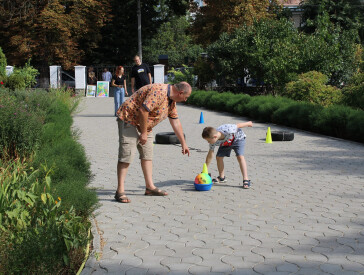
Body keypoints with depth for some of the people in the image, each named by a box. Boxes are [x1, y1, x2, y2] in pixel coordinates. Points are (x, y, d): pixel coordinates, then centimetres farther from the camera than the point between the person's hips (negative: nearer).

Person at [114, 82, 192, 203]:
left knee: (147, 155, 10)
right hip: (129, 119, -10)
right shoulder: (159, 92, -25)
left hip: (144, 124, 10)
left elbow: (175, 122, 17)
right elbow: (143, 110, -30)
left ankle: (150, 187, 16)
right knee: (126, 155, -14)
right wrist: (144, 133, -21)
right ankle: (120, 191, -15)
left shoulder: (171, 100, 9)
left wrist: (183, 144, 20)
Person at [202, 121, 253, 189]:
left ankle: (246, 180, -22)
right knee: (219, 157, -2)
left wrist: (248, 123, -6)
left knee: (240, 156, -21)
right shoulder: (213, 142, -28)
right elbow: (210, 155, -17)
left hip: (238, 138, -5)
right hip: (226, 143, 5)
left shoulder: (228, 130, -45)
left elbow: (238, 125, -26)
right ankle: (222, 177, 20)